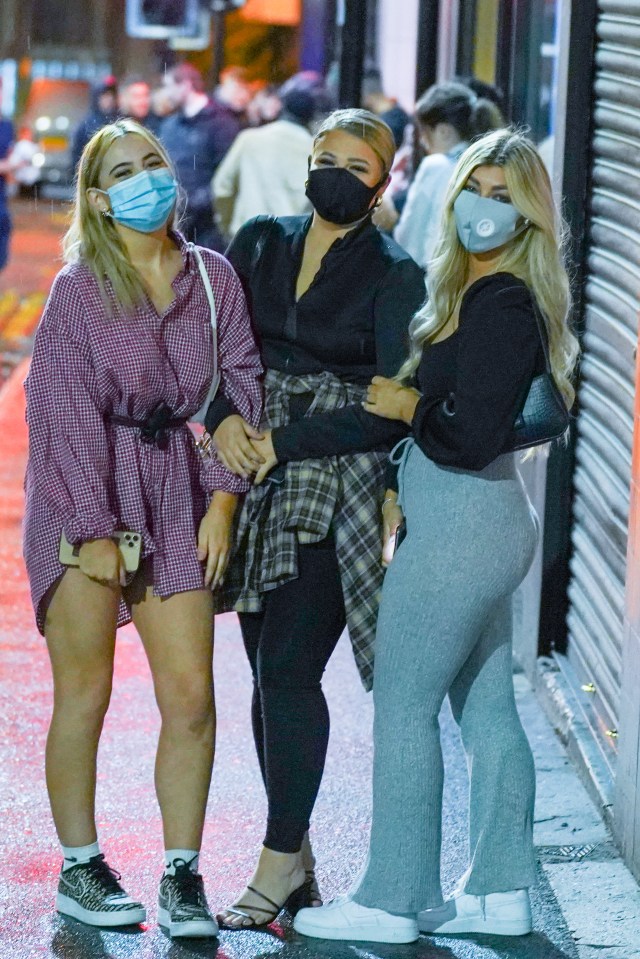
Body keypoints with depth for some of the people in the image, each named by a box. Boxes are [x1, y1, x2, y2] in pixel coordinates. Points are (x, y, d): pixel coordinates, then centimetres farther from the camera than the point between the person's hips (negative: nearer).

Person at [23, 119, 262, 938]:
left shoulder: (213, 278, 4)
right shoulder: (79, 286, -5)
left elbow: (238, 386, 7)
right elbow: (64, 409, -8)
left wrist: (223, 501, 0)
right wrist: (93, 529, -11)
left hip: (176, 496, 3)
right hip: (84, 497, -3)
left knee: (190, 693, -3)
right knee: (84, 691, 3)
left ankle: (181, 875, 8)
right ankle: (79, 869, 16)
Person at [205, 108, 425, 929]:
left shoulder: (394, 277, -5)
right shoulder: (259, 243, 9)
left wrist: (286, 444, -13)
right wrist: (223, 417, -8)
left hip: (335, 484, -5)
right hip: (256, 474, 5)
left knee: (287, 668, -11)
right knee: (268, 670, 6)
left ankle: (279, 864, -3)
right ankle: (296, 857, 16)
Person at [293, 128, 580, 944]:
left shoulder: (502, 306, -19)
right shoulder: (469, 290, 11)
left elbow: (472, 438, -24)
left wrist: (408, 407, -9)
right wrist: (401, 486, 11)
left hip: (459, 530, -10)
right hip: (486, 522, 10)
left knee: (403, 704, -3)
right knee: (487, 711, 12)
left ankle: (392, 900, 4)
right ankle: (499, 893, 19)